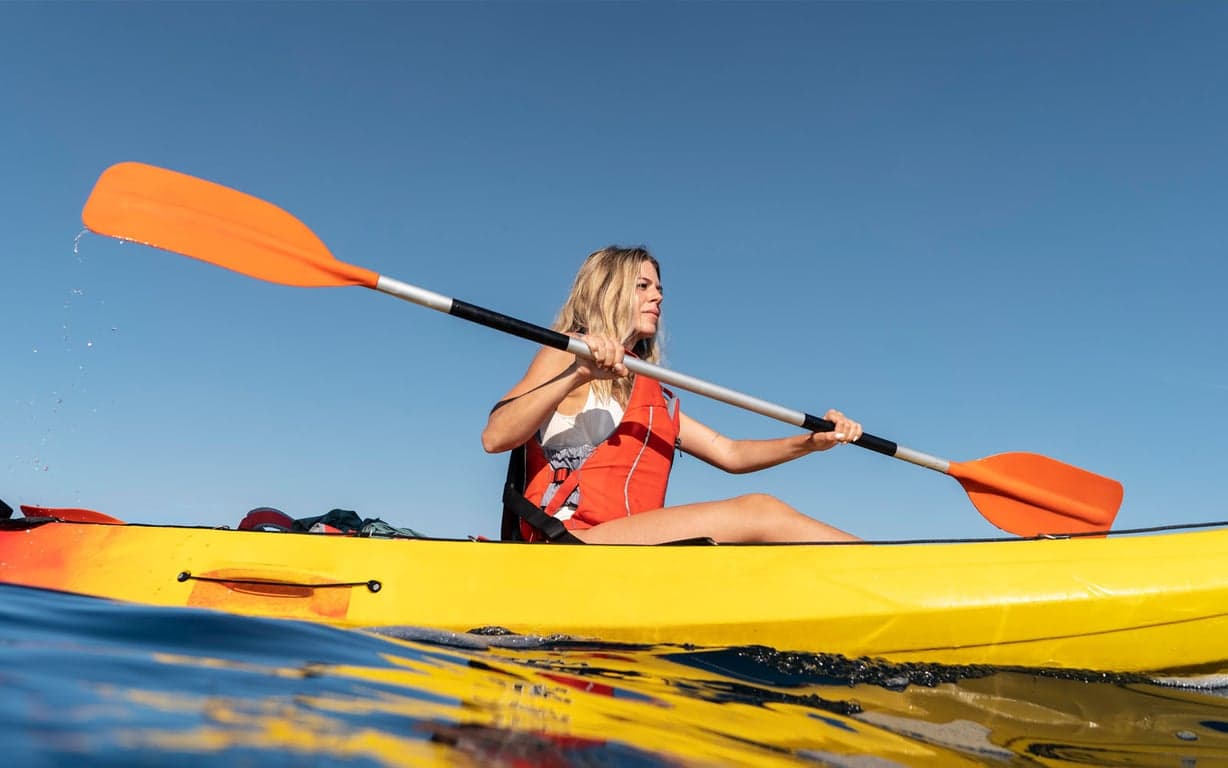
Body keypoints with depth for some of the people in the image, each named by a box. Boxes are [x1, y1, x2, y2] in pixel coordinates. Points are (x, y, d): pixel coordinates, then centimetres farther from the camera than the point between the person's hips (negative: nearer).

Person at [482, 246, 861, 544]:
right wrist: (577, 374, -21)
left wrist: (810, 442, 5)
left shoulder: (656, 397, 28)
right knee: (759, 511, -21)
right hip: (569, 543, -7)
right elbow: (494, 437, -10)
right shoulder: (566, 356, 6)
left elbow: (730, 453, 20)